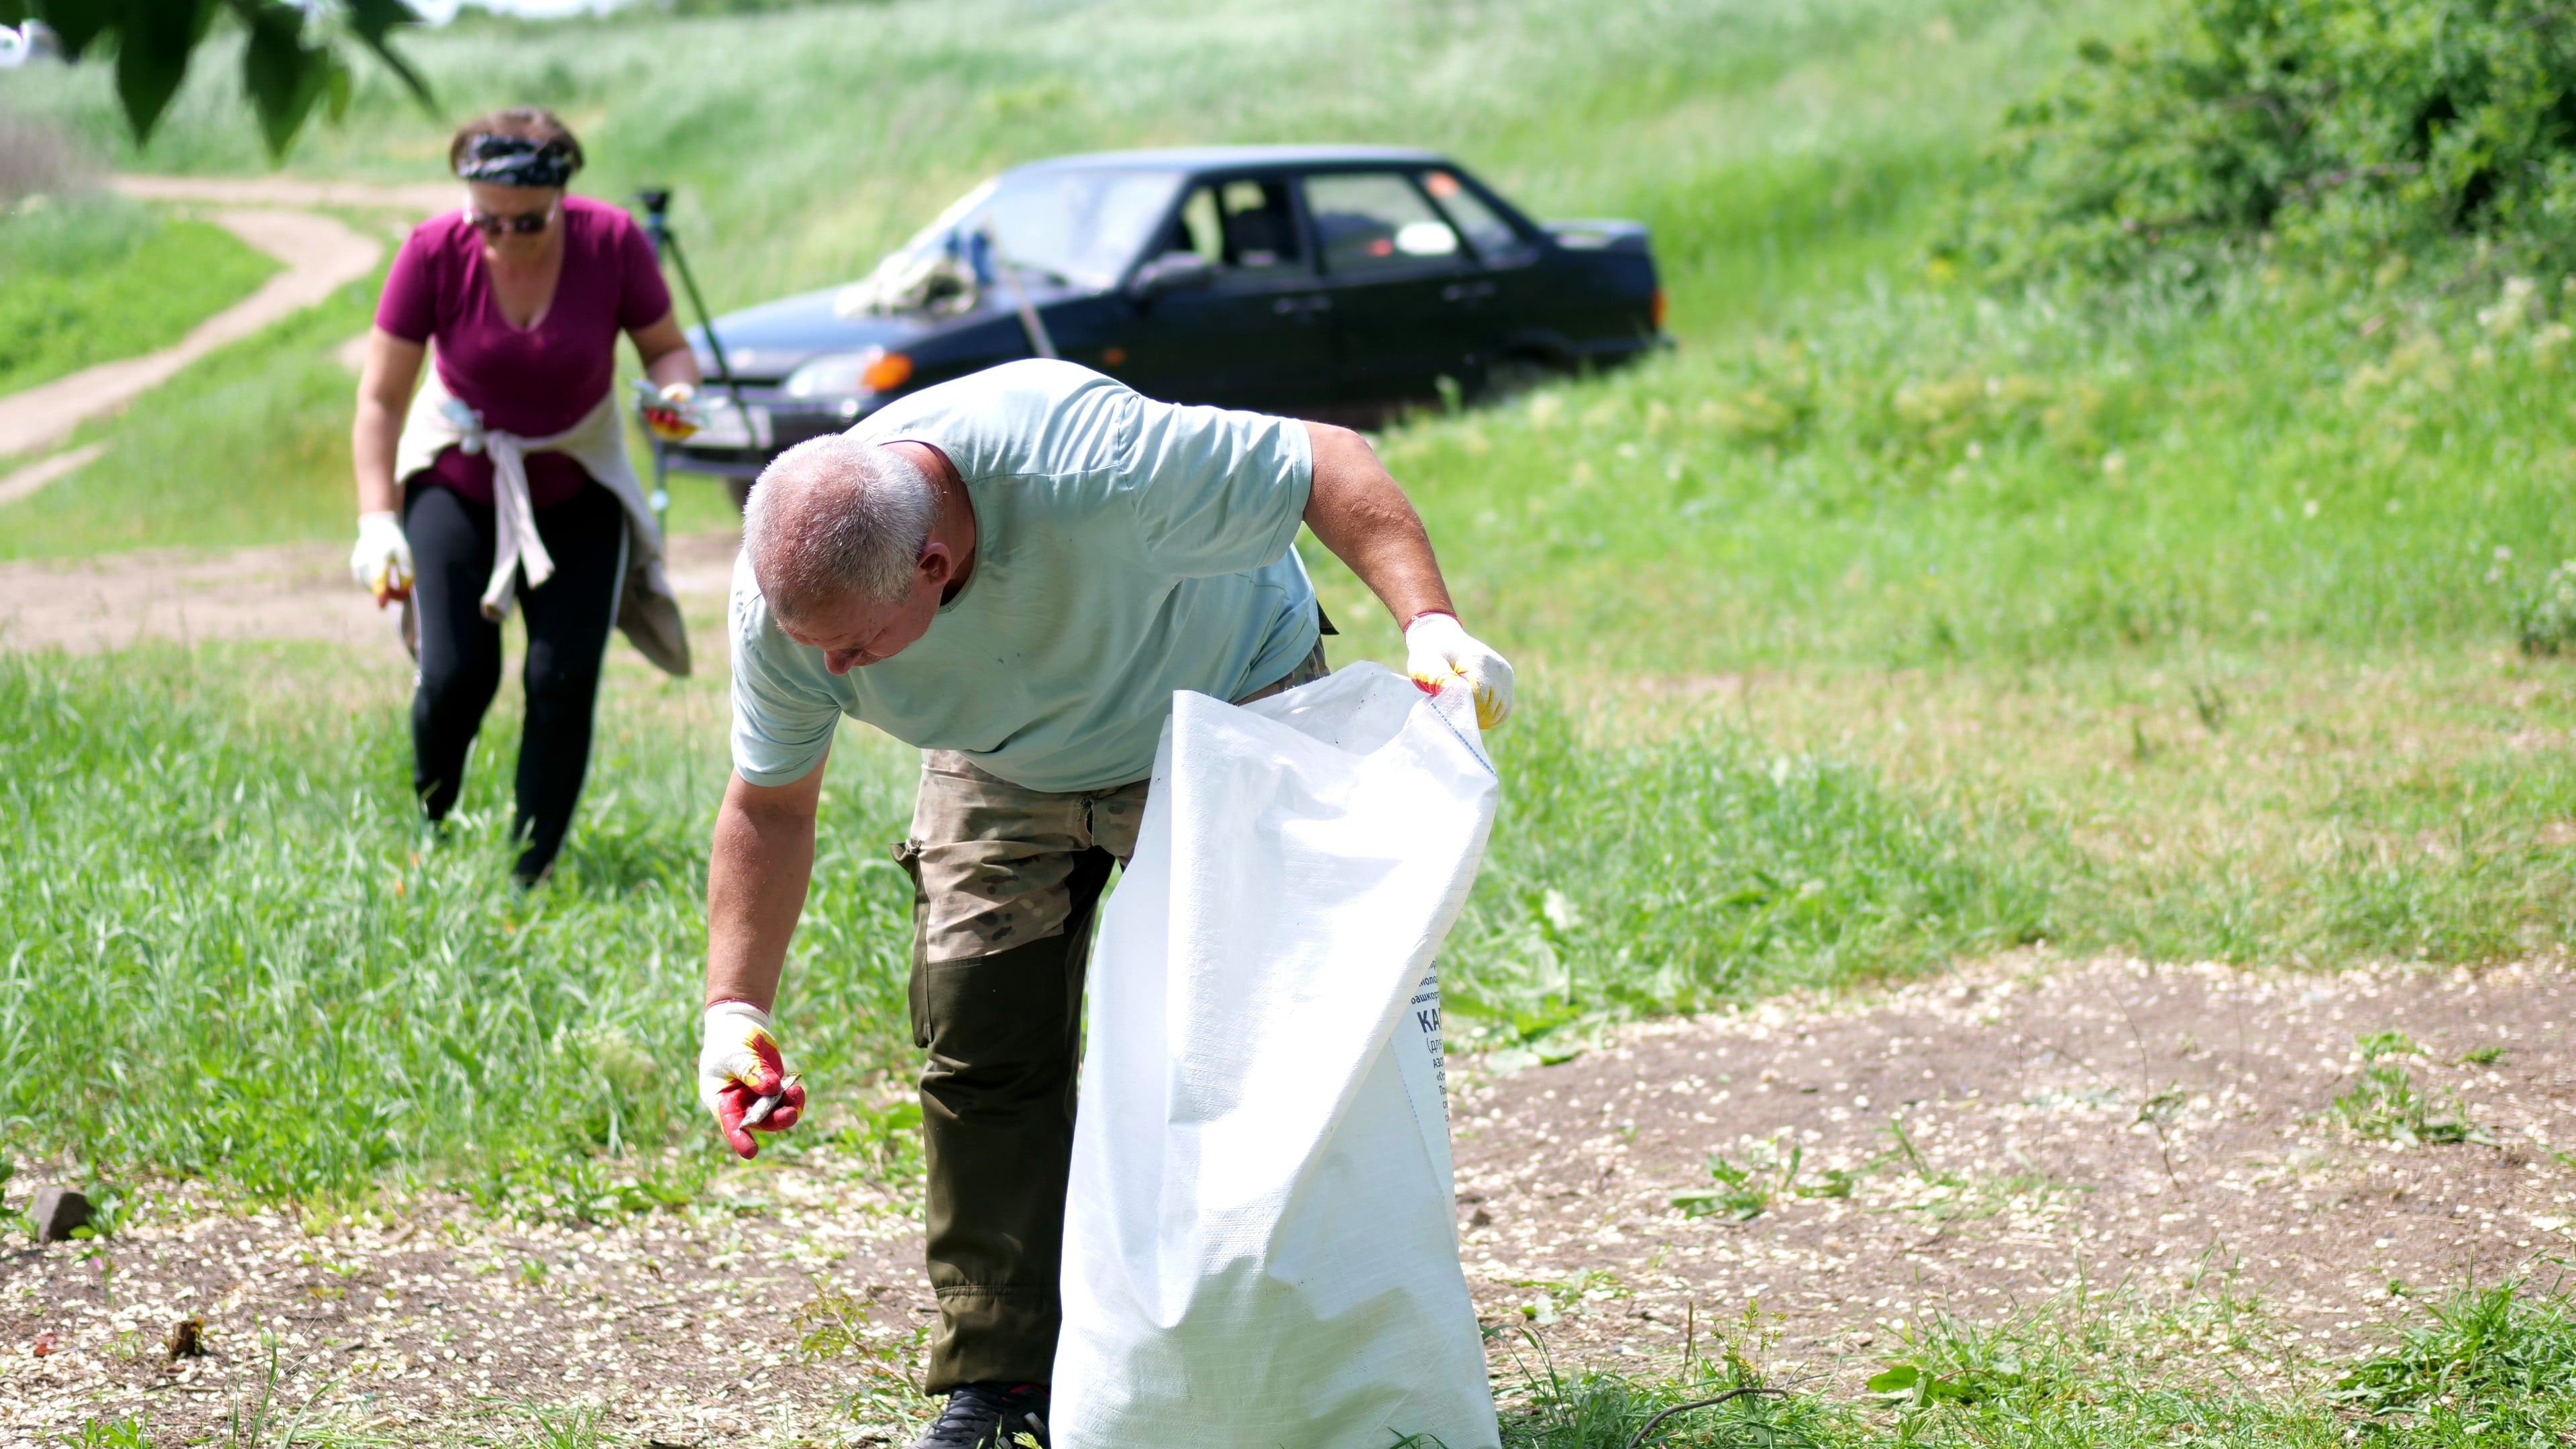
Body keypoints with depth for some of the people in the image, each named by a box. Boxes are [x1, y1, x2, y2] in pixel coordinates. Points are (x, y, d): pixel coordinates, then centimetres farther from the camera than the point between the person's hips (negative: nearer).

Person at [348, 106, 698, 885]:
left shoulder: (611, 241, -21)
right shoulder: (434, 252, -21)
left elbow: (667, 347, -5)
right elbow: (380, 398, -15)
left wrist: (674, 390, -29)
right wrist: (378, 520, -23)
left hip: (578, 487, 1)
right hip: (456, 476, -1)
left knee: (564, 678, -11)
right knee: (457, 672, -12)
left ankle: (530, 872, 3)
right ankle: (430, 829, 18)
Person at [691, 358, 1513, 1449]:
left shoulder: (1089, 472, -44)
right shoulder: (785, 590, -27)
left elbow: (1329, 464, -32)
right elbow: (769, 803, -11)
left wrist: (1428, 622, -44)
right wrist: (735, 1008, -17)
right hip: (1000, 772, 4)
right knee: (980, 1051, -6)